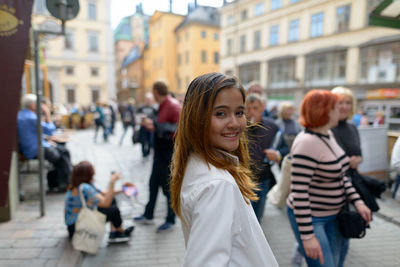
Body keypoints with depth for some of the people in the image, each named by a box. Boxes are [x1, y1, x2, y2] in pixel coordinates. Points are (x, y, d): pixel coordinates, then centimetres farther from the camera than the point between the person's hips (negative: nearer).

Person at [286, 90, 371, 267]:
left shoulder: (328, 135, 5)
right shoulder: (307, 142, -24)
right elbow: (298, 192, -25)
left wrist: (357, 202, 5)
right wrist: (307, 236, -24)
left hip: (332, 215, 9)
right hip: (310, 217, -9)